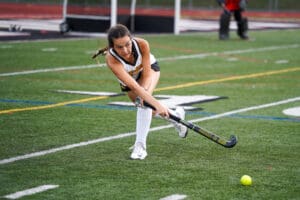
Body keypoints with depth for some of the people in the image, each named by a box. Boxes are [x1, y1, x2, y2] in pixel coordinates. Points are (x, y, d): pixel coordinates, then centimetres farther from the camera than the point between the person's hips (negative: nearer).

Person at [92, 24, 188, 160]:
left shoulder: (142, 44, -39)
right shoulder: (111, 59, -43)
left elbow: (147, 74, -27)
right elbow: (133, 85, -50)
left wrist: (144, 94, -45)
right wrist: (157, 104, -58)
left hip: (149, 68, -1)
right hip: (129, 77, 1)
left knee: (144, 101, -27)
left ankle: (140, 145, -25)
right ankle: (176, 115, 42)